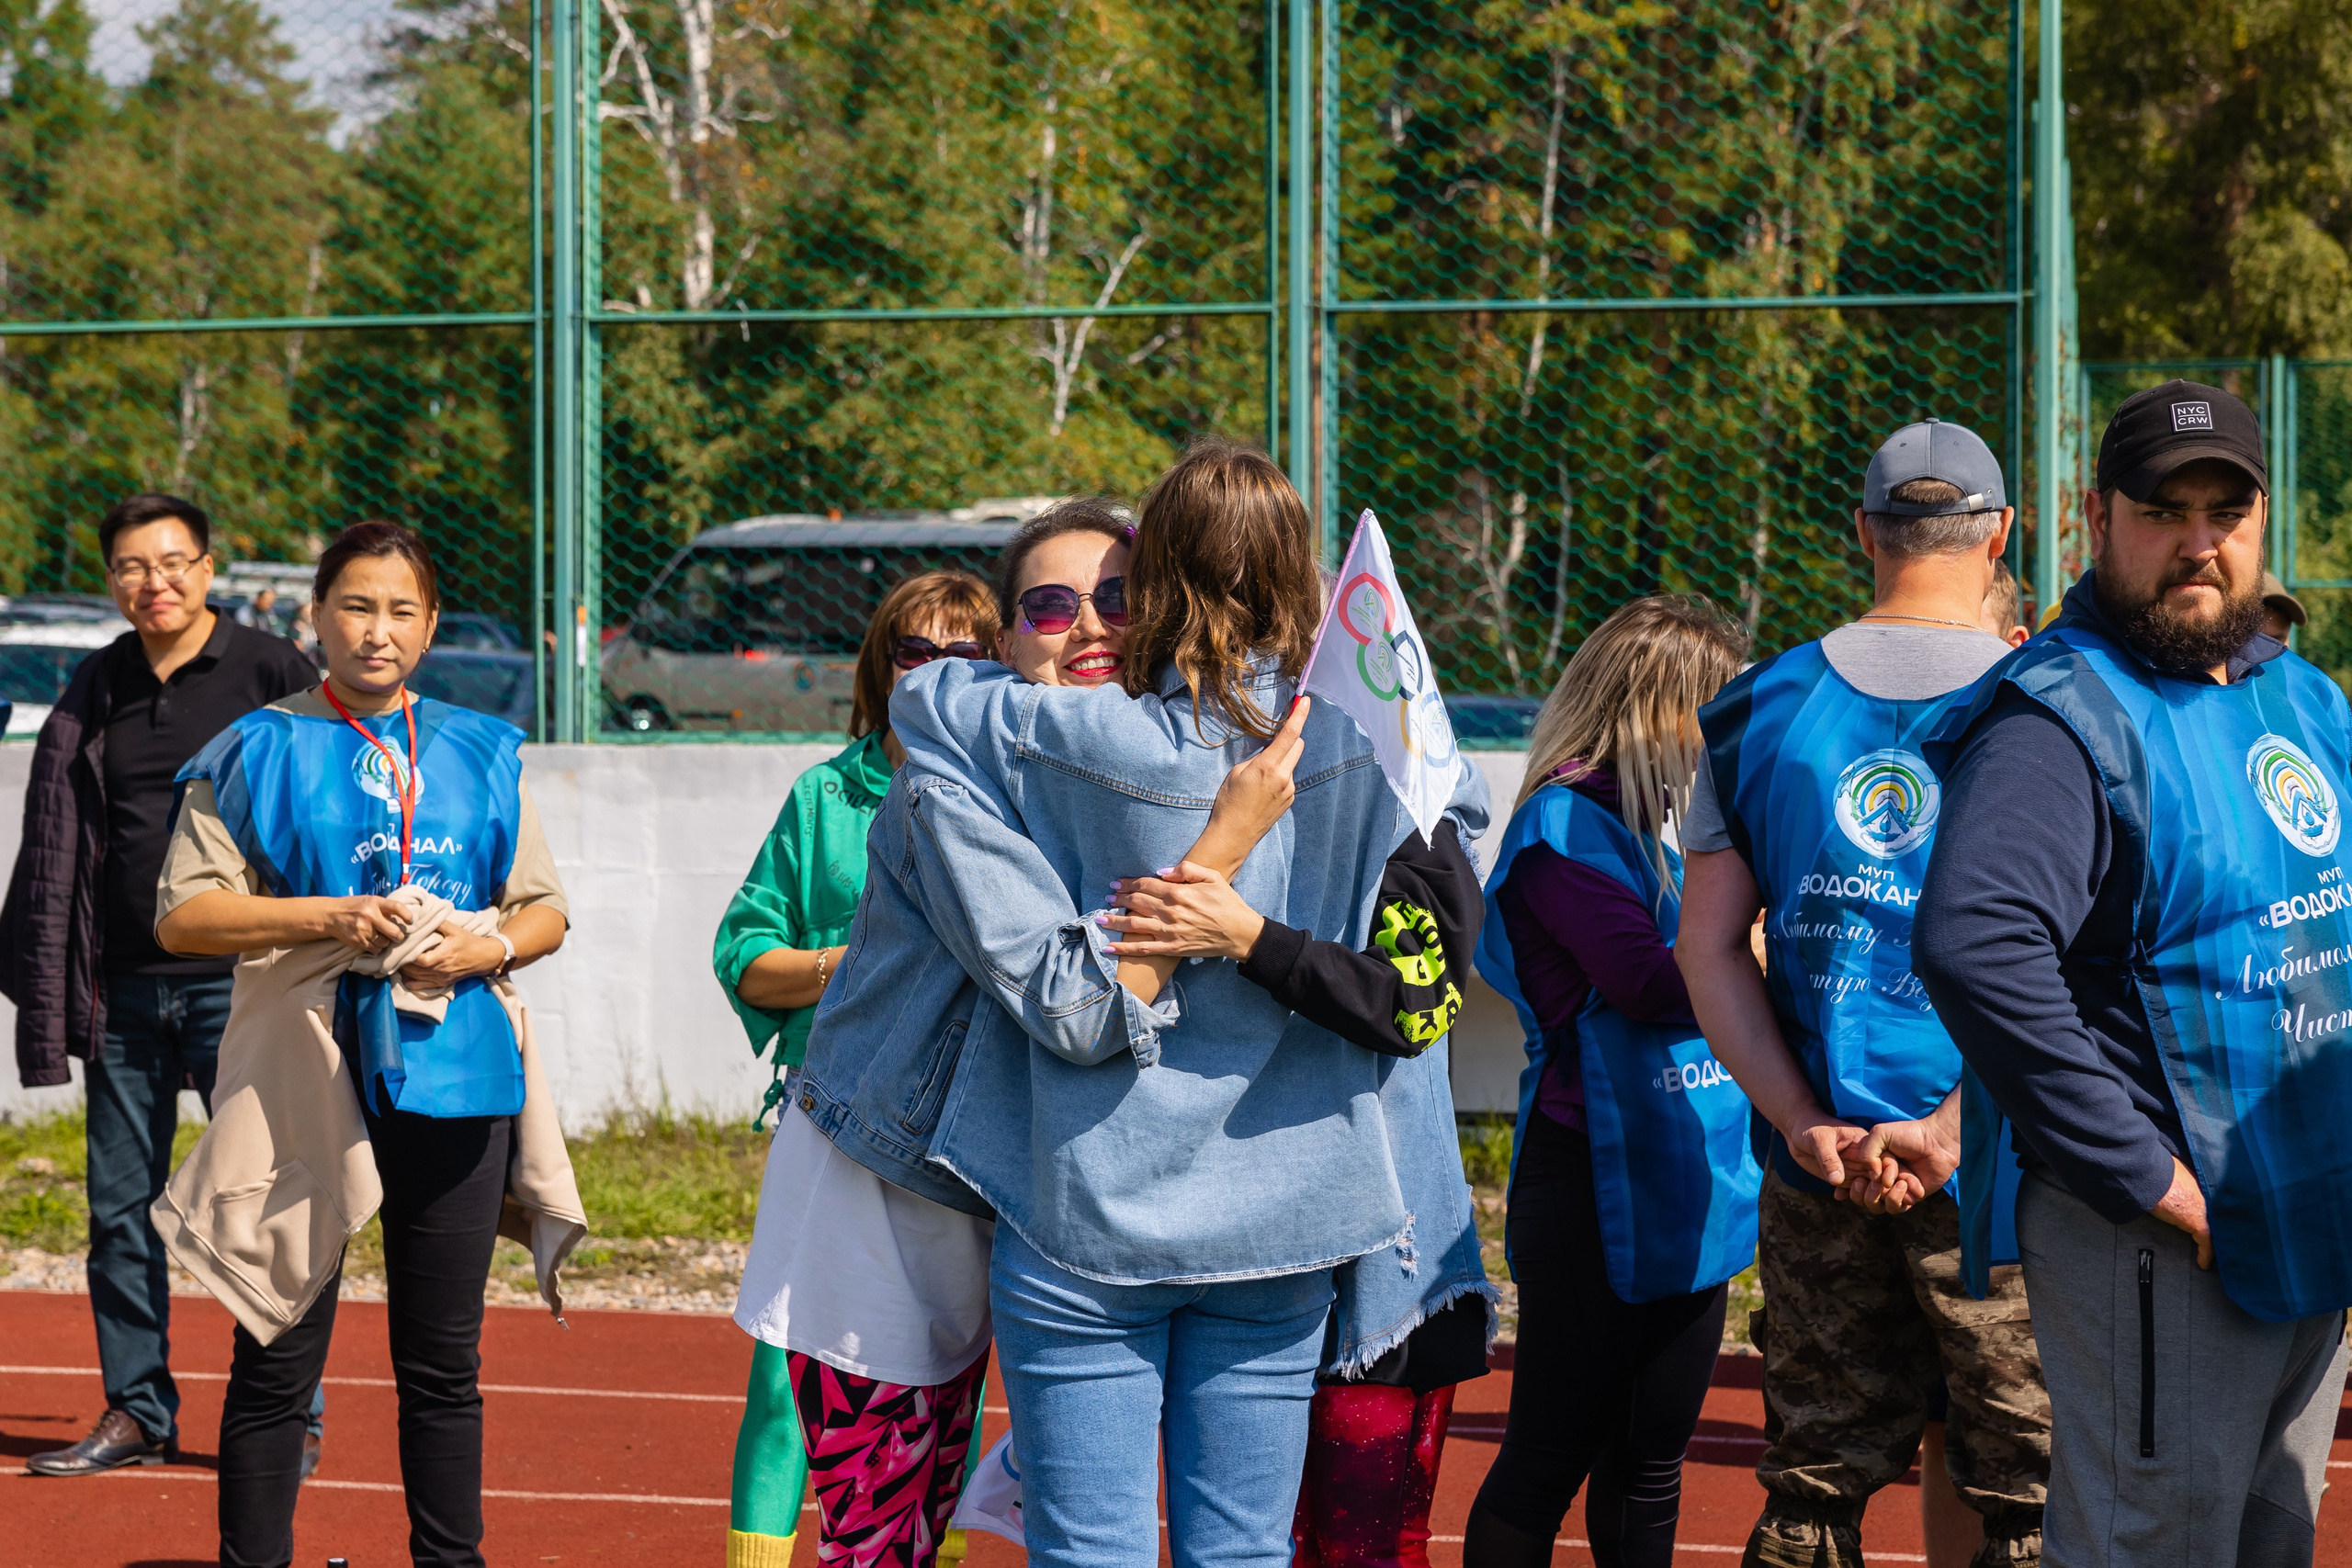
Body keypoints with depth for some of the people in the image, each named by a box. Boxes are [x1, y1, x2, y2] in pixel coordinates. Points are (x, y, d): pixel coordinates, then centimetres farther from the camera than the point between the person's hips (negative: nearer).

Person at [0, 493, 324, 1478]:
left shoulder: (270, 675, -2)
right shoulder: (94, 694, 11)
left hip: (239, 983, -4)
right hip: (124, 985, 5)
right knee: (119, 1208, 7)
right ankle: (138, 1413, 17)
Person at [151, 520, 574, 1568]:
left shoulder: (481, 754, 13)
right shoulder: (259, 752, 3)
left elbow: (546, 909, 17)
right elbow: (183, 913, -3)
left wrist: (493, 944, -6)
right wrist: (329, 917, -15)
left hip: (453, 1083, 3)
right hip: (305, 1081, -3)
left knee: (443, 1363, 8)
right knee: (277, 1359, -1)